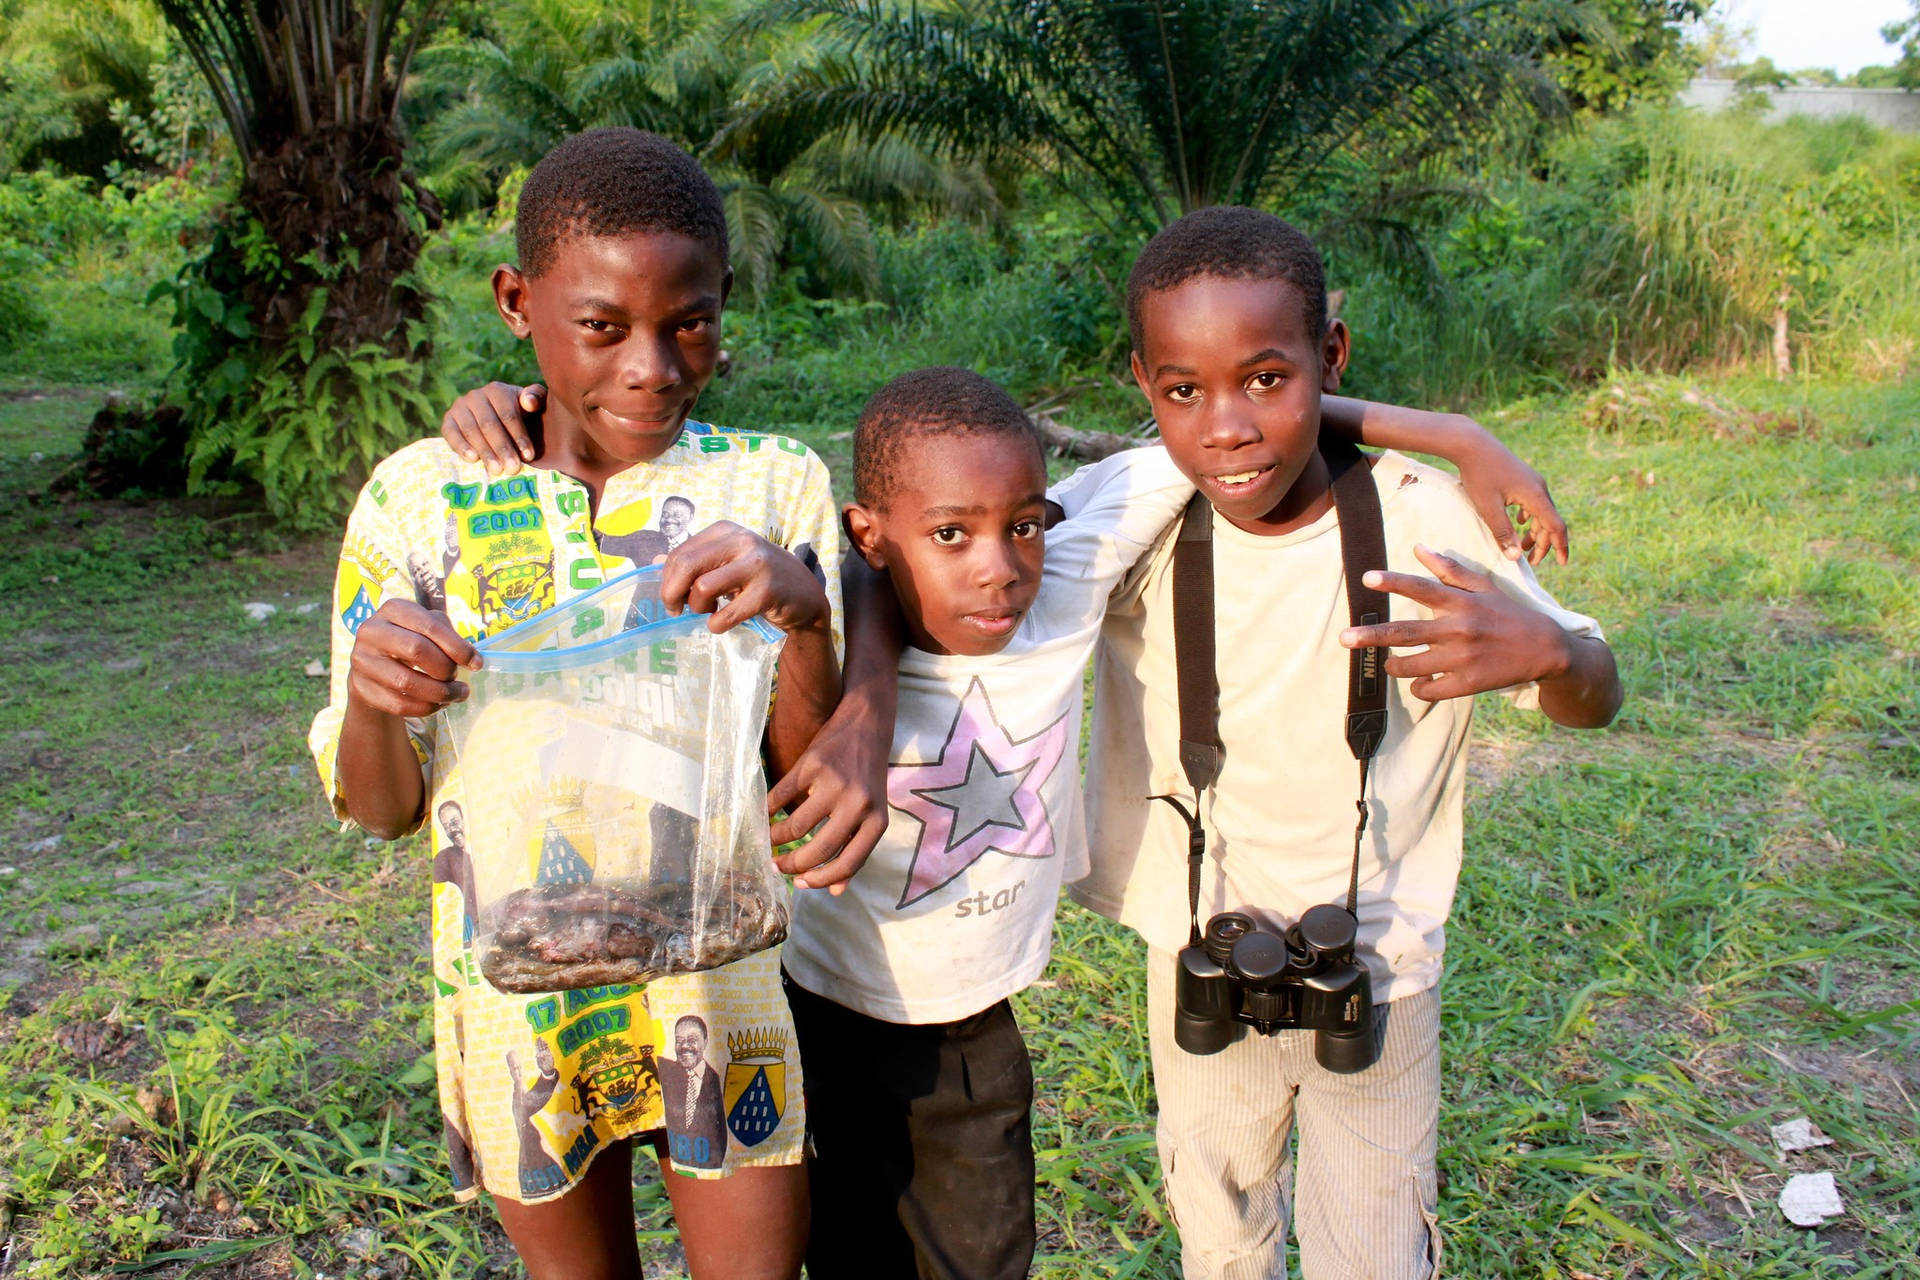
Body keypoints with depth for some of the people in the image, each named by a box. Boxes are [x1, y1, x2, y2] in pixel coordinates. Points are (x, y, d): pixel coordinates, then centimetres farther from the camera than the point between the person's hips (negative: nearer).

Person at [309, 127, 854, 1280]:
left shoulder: (773, 486, -7)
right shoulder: (420, 498, -6)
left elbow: (812, 774, -9)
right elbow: (383, 809, -2)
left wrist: (804, 613, -27)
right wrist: (373, 698, -25)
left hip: (718, 971, -1)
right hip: (515, 985, 1)